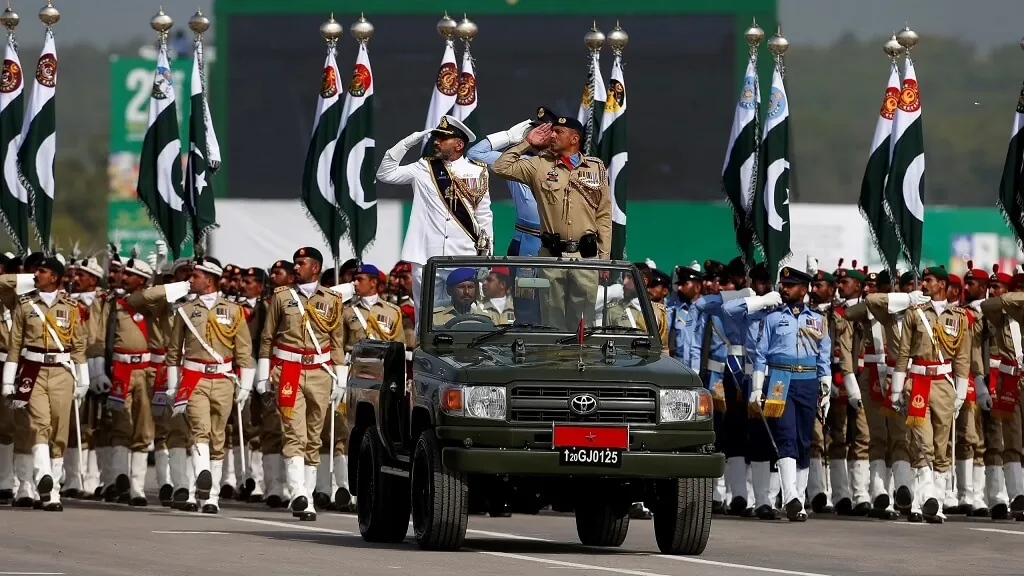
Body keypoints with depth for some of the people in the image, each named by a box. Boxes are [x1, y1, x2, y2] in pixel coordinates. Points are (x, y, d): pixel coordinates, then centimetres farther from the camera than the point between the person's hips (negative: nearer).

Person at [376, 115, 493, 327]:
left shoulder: (476, 172, 6)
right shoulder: (424, 169, 9)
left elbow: (484, 214, 9)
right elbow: (385, 174, 6)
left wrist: (486, 254, 5)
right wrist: (407, 143, 0)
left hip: (463, 256, -1)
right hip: (427, 255, 1)